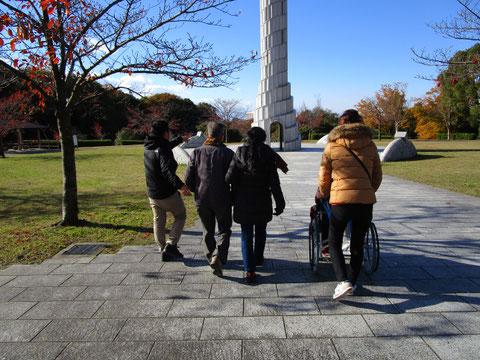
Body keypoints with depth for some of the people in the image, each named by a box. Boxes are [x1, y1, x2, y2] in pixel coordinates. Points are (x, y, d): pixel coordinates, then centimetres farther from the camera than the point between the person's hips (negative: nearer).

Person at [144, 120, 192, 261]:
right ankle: (171, 244, -1)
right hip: (168, 194, -7)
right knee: (180, 216, 12)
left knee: (158, 222, 15)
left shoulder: (148, 148, 7)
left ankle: (164, 251, 22)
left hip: (152, 194, 7)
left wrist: (179, 139, 42)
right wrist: (180, 185, -48)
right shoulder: (163, 150, -20)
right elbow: (167, 170, -36)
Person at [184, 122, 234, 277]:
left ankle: (211, 258, 27)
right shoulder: (227, 153, -8)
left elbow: (188, 178, -2)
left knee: (208, 231, 19)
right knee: (224, 230, 11)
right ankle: (218, 256, -10)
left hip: (201, 200, 3)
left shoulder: (197, 152, 0)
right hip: (222, 200, -2)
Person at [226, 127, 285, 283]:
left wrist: (234, 198, 4)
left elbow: (230, 178, -12)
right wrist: (279, 203, -1)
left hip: (243, 201, 0)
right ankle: (258, 258, 41)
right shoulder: (267, 154, -8)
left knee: (246, 235, 8)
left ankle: (249, 269, 3)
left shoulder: (239, 154, -6)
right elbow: (274, 182, -8)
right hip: (262, 201, 1)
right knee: (260, 231, 22)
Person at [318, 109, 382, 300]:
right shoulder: (370, 146, 7)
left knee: (334, 242, 10)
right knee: (357, 244, 16)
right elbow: (377, 177, 13)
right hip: (366, 201, 3)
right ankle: (353, 282, 26)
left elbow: (323, 177, 7)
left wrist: (323, 196, 24)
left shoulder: (331, 146, 2)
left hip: (341, 200, -3)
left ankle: (344, 282, -5)